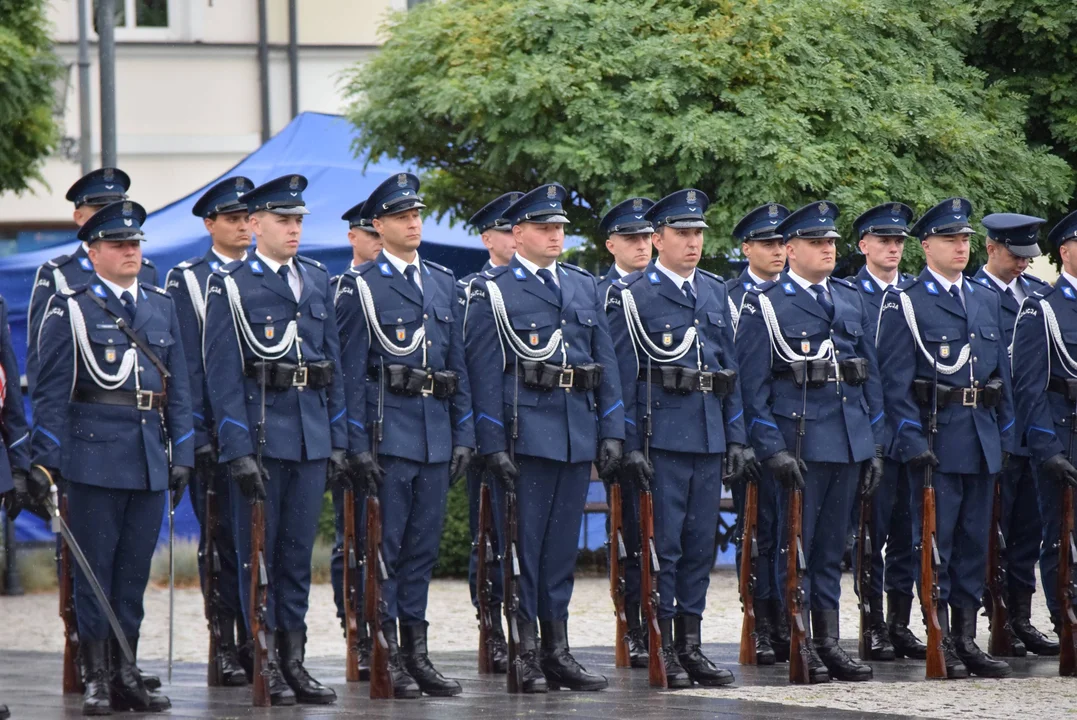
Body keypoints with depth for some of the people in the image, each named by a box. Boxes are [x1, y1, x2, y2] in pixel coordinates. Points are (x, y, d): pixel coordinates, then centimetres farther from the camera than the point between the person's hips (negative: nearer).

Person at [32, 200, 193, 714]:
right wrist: (46, 461, -8)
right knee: (94, 568, -2)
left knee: (134, 570, 8)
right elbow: (51, 391, -3)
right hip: (95, 456, -4)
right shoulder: (71, 309, 0)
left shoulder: (162, 306, 14)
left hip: (150, 460, 5)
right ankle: (96, 678, 3)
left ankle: (126, 673, 15)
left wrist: (181, 456, 9)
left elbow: (178, 388, 15)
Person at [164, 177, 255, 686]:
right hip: (216, 429, -3)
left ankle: (256, 639, 9)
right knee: (222, 537, -1)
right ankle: (224, 645, 3)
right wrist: (197, 432, -10)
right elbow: (187, 363, -3)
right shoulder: (187, 281, 2)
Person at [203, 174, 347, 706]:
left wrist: (338, 441, 9)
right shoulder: (231, 286, -4)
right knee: (257, 551, 0)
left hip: (312, 437, 5)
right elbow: (223, 374, -8)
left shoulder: (317, 281, 12)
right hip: (260, 434, -5)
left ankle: (293, 659, 15)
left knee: (298, 552, 9)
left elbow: (332, 363, 15)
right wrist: (238, 451, -15)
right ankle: (263, 664, 5)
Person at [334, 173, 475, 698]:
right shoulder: (360, 287, -2)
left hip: (437, 432, 5)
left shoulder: (443, 282, 15)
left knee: (423, 545, 9)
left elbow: (458, 361, 16)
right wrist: (357, 444, -12)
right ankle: (385, 657, 0)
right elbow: (351, 370, -6)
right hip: (388, 430, -5)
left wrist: (463, 433, 10)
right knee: (384, 545, -3)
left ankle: (416, 652, 13)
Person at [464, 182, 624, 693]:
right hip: (525, 432, -5)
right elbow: (484, 371, -6)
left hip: (578, 434, 5)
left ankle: (557, 652, 14)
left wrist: (612, 431, 7)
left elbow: (605, 362, 15)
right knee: (522, 544, -2)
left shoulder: (584, 287, 15)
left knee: (562, 544, 9)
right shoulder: (492, 291, -2)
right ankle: (523, 656, 1)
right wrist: (493, 444, -12)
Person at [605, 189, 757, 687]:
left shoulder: (715, 292, 15)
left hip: (709, 436, 6)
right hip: (661, 435, -6)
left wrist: (737, 438, 11)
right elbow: (623, 375, -5)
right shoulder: (632, 295, -3)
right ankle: (661, 649, 1)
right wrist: (630, 446, -11)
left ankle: (690, 646, 13)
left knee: (701, 543, 7)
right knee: (663, 543, -5)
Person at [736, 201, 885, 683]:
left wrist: (875, 444, 12)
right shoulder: (764, 305, -3)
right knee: (795, 545, -3)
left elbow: (870, 374, 17)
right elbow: (752, 384, -7)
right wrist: (772, 449, -14)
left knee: (831, 546, 10)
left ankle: (828, 643, 14)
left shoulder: (850, 300, 14)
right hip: (798, 439, -6)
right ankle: (799, 647, 3)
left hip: (851, 440, 6)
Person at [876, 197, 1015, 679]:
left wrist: (1006, 435, 12)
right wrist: (911, 439, -16)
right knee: (936, 541, -4)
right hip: (935, 435, -6)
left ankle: (967, 640, 14)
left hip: (982, 439, 6)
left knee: (974, 541, 8)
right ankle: (940, 644, 0)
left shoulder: (987, 301, 16)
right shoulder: (904, 303, -3)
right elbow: (896, 379, -9)